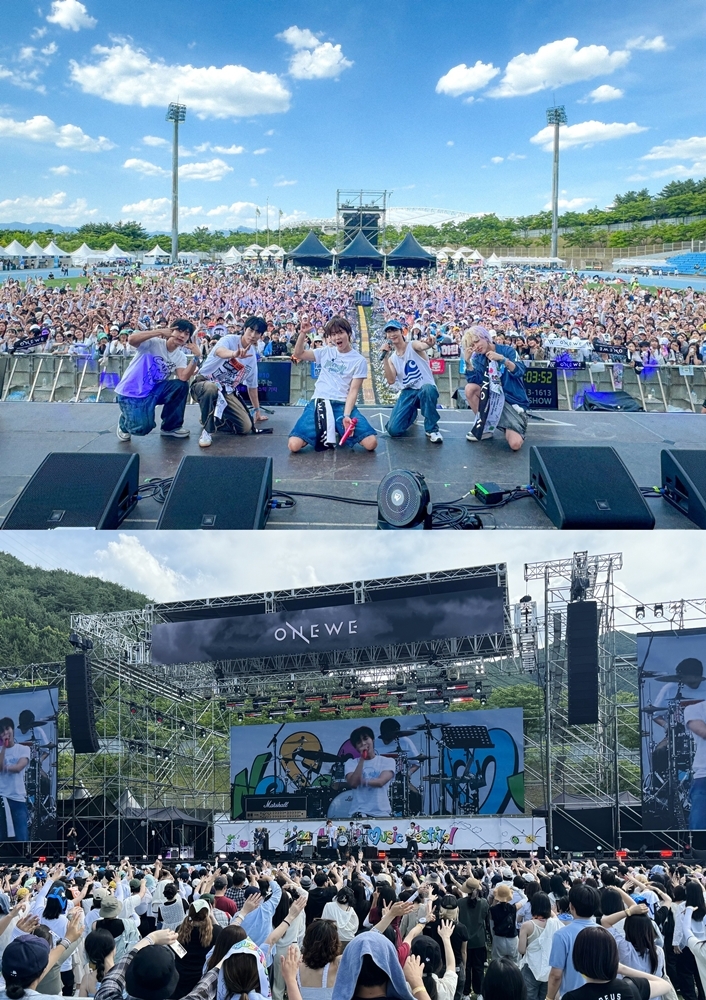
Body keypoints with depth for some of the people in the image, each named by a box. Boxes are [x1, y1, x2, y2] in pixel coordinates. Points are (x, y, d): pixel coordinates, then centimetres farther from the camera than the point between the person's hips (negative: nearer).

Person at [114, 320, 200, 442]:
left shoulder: (180, 357, 2)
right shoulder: (153, 343, -13)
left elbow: (183, 377, -16)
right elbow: (131, 339, -33)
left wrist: (196, 357, -25)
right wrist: (160, 332, -31)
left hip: (153, 391, 6)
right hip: (130, 391, -6)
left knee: (181, 385, -17)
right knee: (143, 427, -26)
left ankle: (171, 426, 2)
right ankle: (125, 421, 14)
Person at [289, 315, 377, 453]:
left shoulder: (359, 360, 2)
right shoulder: (326, 352, 12)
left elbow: (353, 390, -4)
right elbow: (298, 354, 14)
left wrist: (346, 415, -18)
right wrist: (303, 333, -2)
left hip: (343, 405, -1)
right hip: (319, 402, 2)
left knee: (371, 443, -23)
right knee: (294, 445, -21)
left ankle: (340, 430, 10)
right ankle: (322, 433, 11)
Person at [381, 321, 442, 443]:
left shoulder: (413, 345, -3)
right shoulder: (392, 358, 11)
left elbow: (422, 346, -30)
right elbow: (391, 381, -5)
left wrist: (427, 344, -56)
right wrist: (384, 358, -11)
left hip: (426, 390, -4)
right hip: (407, 393, 4)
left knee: (427, 389, -43)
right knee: (393, 430, -12)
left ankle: (432, 429, -21)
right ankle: (411, 413, 25)